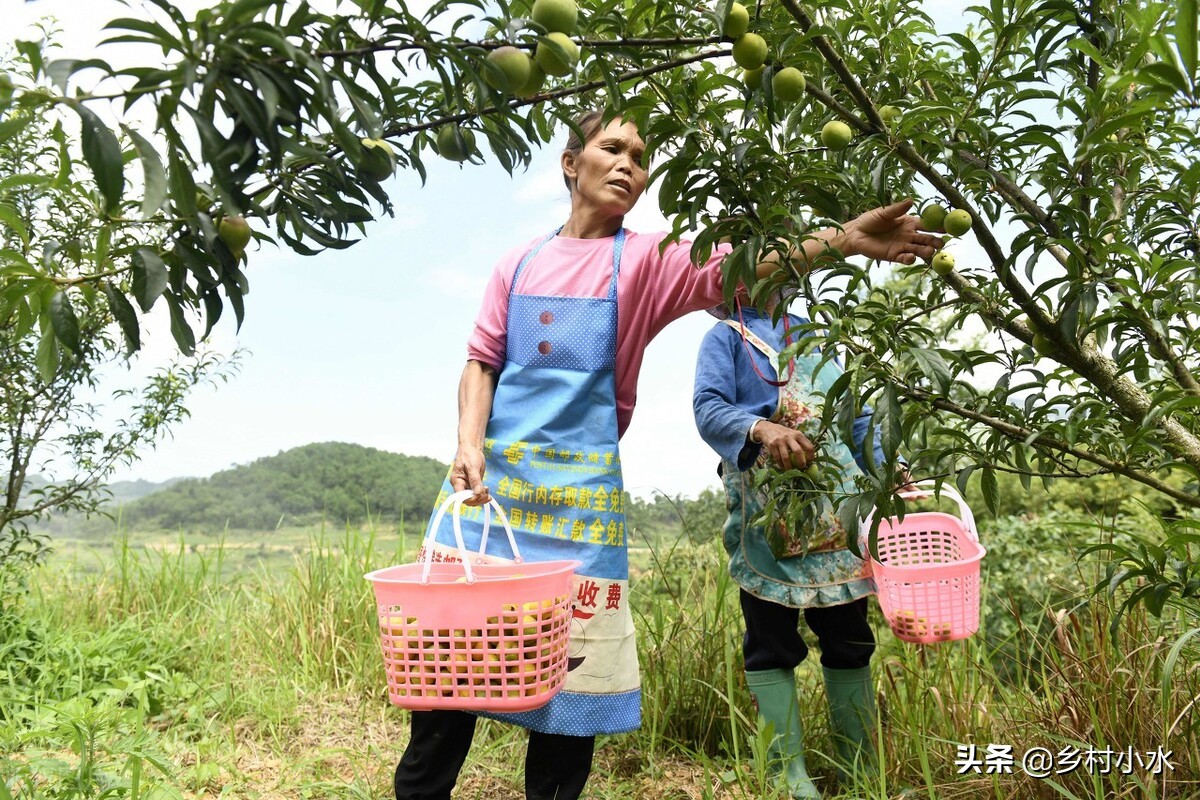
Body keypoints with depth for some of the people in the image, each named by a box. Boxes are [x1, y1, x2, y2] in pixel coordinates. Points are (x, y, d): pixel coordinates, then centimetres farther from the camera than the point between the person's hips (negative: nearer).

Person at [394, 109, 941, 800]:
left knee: (571, 660, 3)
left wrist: (841, 240, -28)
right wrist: (470, 444, -9)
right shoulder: (522, 263, 12)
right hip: (488, 471, 2)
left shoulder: (646, 260, 5)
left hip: (581, 488, -2)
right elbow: (481, 361, 8)